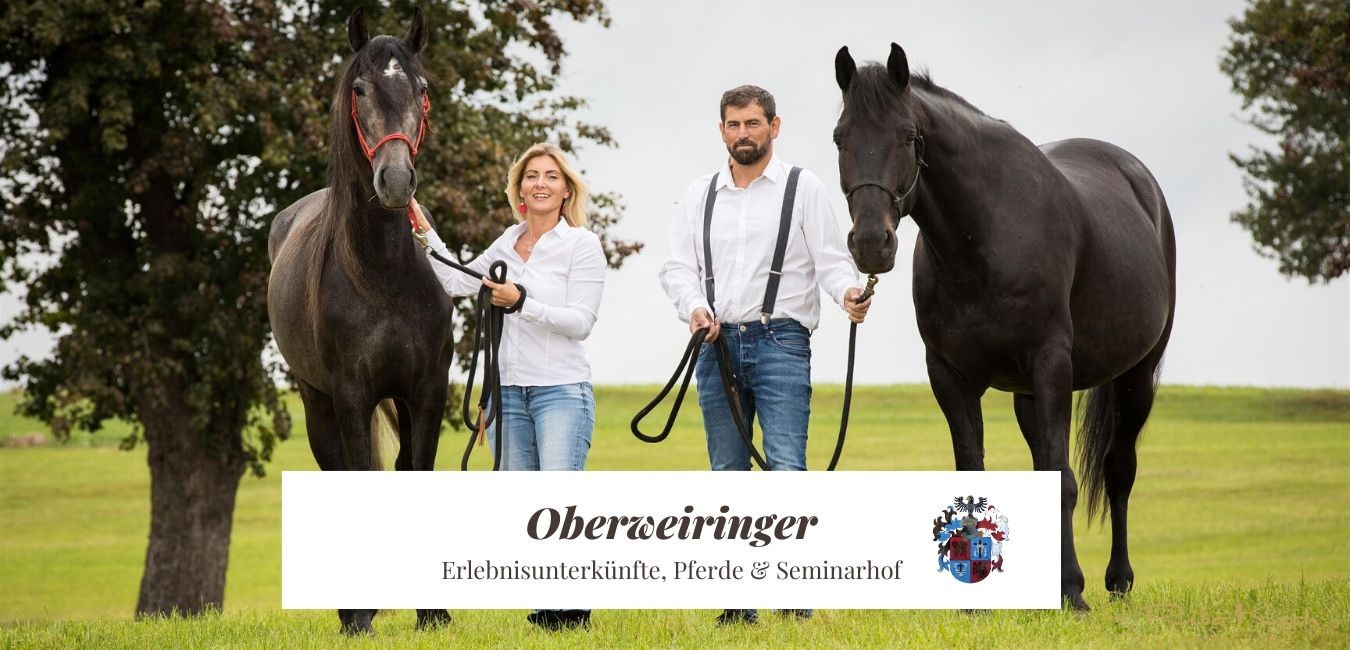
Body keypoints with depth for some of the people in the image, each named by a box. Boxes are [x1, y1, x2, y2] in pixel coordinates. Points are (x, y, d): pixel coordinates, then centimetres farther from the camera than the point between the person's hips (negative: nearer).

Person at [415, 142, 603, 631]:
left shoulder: (582, 244, -5)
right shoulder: (508, 242, 12)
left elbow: (580, 322, -10)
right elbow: (459, 282, 18)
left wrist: (521, 302, -18)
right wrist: (424, 233, 14)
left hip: (562, 391, -6)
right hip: (508, 391, 6)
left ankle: (575, 608, -12)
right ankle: (544, 609, 11)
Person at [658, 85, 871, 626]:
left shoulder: (803, 188, 4)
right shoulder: (699, 196, 13)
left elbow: (831, 259, -2)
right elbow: (678, 266, 7)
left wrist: (848, 293, -24)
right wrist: (694, 307, -13)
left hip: (780, 342, -4)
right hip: (718, 344, 4)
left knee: (787, 468, -15)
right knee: (728, 476, 6)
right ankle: (739, 603, 11)